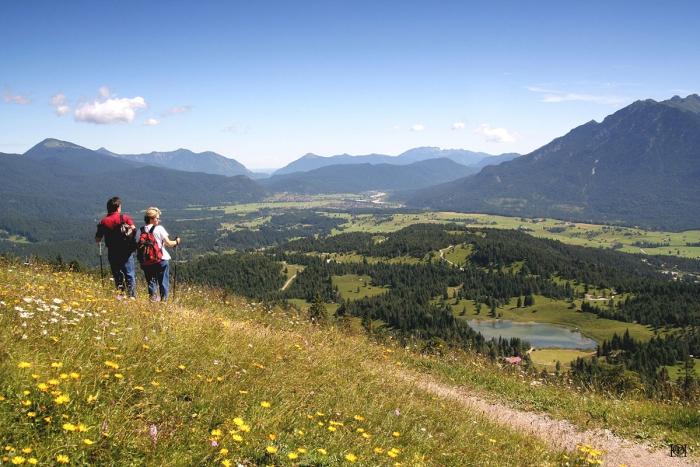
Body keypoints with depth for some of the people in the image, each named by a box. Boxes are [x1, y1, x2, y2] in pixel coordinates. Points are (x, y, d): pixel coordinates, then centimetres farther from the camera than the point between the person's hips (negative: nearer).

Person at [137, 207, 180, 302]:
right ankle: (164, 299, 7)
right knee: (164, 282, 7)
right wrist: (176, 241, 9)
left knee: (151, 281, 13)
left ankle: (153, 297, 7)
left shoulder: (140, 231, 2)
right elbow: (168, 243, -9)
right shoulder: (159, 228, -10)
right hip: (162, 259, -3)